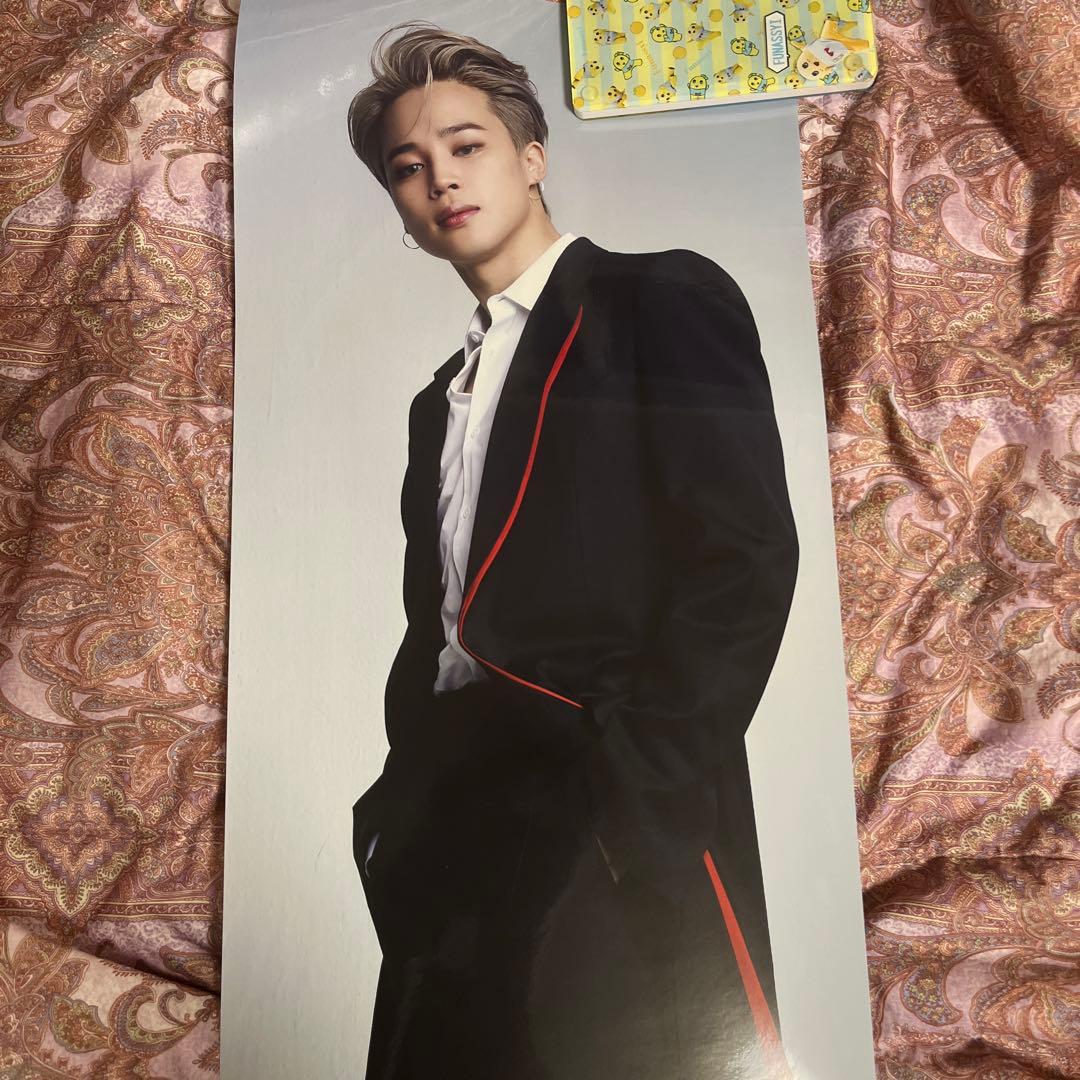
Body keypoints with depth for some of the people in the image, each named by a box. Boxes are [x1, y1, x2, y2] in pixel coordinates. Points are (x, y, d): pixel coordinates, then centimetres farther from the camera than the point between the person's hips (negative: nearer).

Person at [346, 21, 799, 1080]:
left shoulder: (664, 299, 0)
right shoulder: (442, 396, 20)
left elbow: (746, 553, -10)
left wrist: (637, 788, -17)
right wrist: (402, 799, 7)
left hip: (618, 815, -6)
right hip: (452, 824, 7)